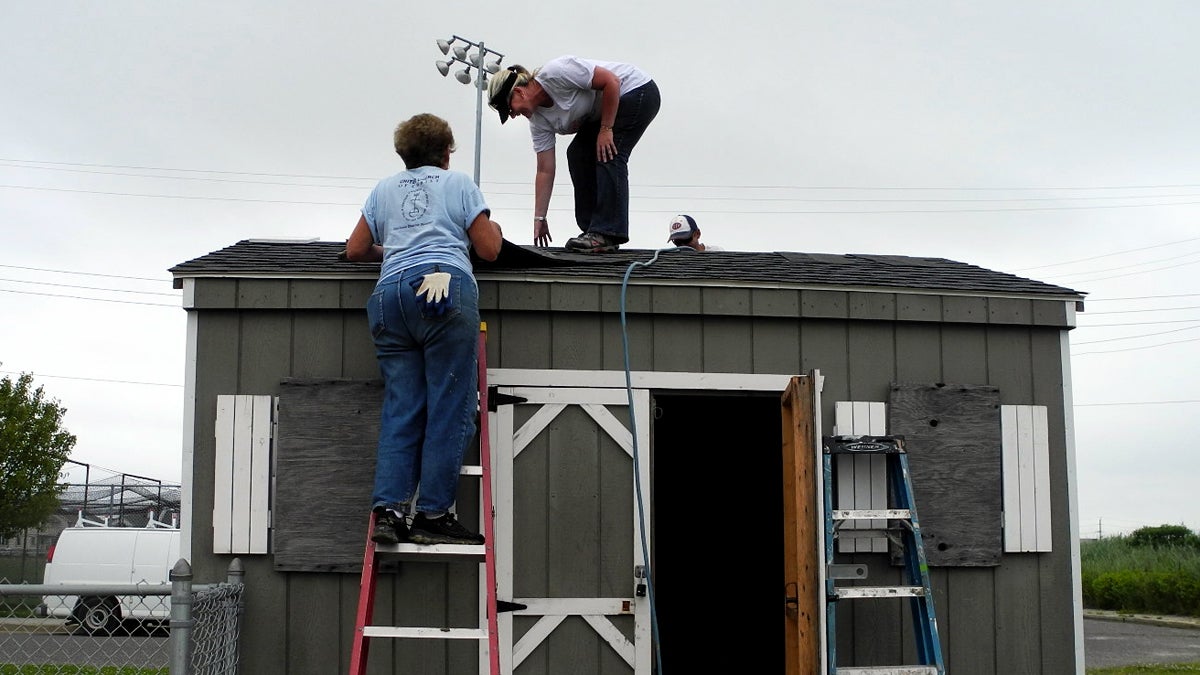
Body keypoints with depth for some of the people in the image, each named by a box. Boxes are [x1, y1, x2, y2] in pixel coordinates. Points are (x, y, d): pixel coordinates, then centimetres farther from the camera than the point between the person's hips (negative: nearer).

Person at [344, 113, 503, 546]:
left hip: (390, 294, 4)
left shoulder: (384, 189, 24)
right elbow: (489, 249, 12)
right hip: (446, 289, -4)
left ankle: (389, 509, -8)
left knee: (400, 409, 3)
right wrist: (494, 229, 34)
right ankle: (433, 514, -7)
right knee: (449, 408, -4)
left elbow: (355, 250, 24)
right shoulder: (458, 183, 15)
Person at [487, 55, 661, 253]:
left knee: (608, 156, -19)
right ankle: (595, 230, 4)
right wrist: (539, 218, -3)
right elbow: (545, 171, -2)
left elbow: (611, 81, -26)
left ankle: (608, 234, -18)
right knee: (577, 154, 2)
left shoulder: (555, 73, -27)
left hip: (638, 91, -9)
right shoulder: (539, 120, -4)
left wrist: (606, 129, -22)